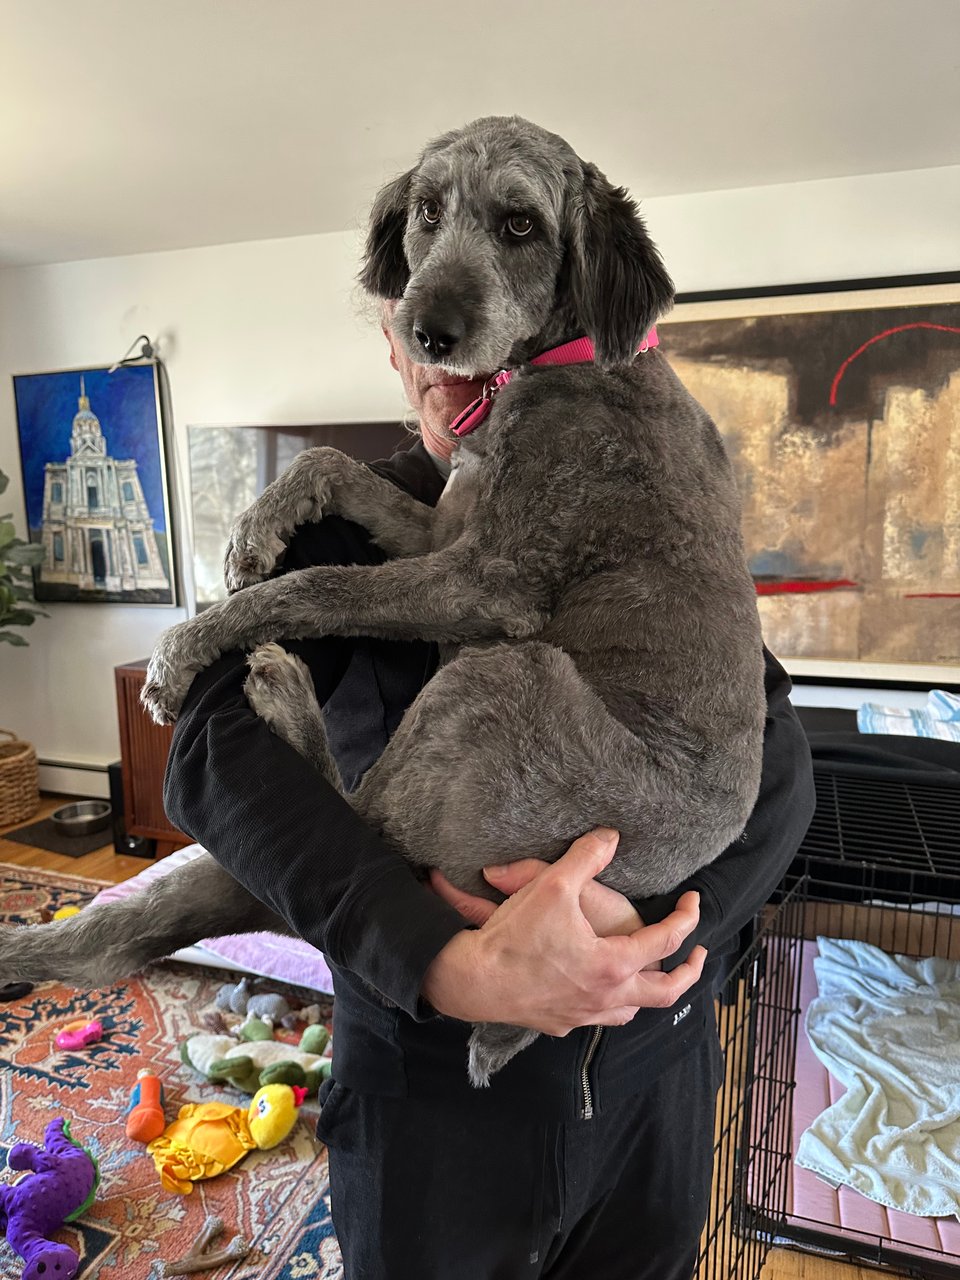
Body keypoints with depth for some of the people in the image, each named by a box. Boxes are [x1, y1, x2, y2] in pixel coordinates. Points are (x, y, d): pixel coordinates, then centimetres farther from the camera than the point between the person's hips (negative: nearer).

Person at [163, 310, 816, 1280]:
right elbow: (216, 746, -22)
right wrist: (447, 965, -34)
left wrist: (656, 920, -27)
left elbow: (773, 754, -8)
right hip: (431, 1073, -2)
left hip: (656, 1064, 3)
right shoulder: (343, 520, -8)